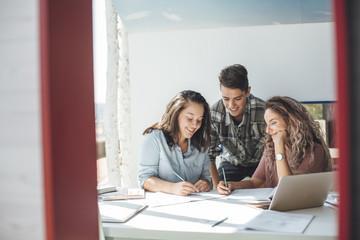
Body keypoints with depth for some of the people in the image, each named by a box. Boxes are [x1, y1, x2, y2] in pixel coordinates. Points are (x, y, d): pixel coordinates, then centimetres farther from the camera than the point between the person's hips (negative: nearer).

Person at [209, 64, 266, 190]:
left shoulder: (263, 111, -30)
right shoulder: (214, 113, -24)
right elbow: (209, 154, -15)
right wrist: (217, 186, -25)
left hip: (259, 163, -1)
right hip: (230, 163, 1)